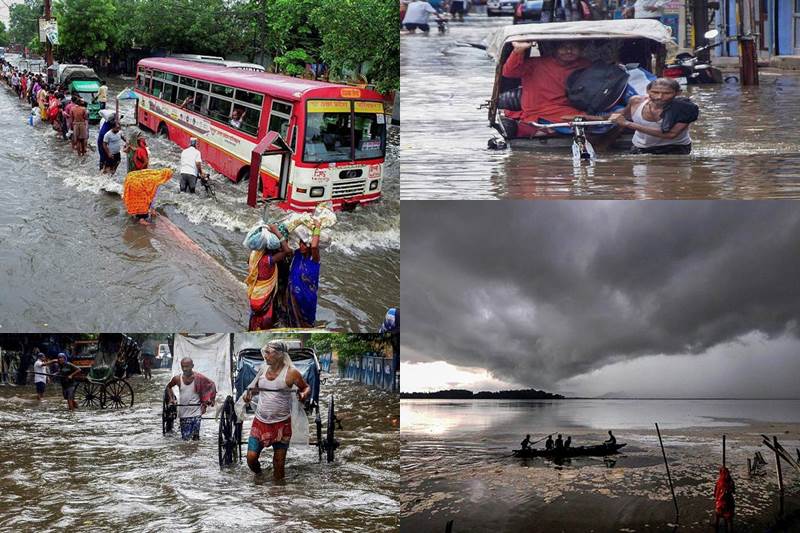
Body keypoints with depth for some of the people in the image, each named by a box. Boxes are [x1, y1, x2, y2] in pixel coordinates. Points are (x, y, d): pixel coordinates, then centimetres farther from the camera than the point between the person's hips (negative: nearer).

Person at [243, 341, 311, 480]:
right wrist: (250, 393, 1)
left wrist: (304, 394, -20)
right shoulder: (263, 371, 5)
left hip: (281, 424, -4)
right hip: (260, 422, 4)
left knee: (279, 462, 3)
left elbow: (306, 388, 2)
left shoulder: (291, 373, -9)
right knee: (251, 457, -3)